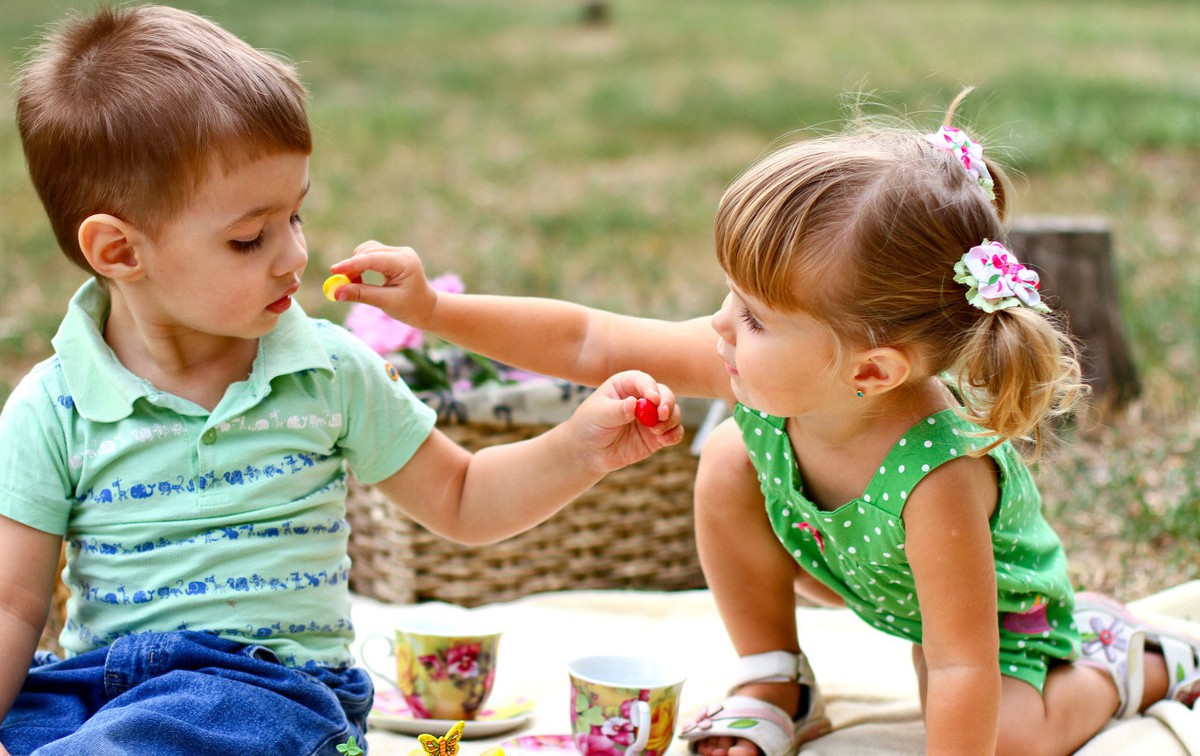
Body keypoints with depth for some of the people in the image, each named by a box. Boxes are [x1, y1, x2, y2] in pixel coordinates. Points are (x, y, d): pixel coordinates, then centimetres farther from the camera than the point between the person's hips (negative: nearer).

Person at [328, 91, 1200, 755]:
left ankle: (1120, 664, 9)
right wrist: (432, 308, -25)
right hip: (848, 561, 5)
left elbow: (963, 666, -37)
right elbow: (590, 342, -20)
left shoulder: (936, 476, -46)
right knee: (730, 462, -14)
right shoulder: (758, 365, -29)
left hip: (996, 605, -5)